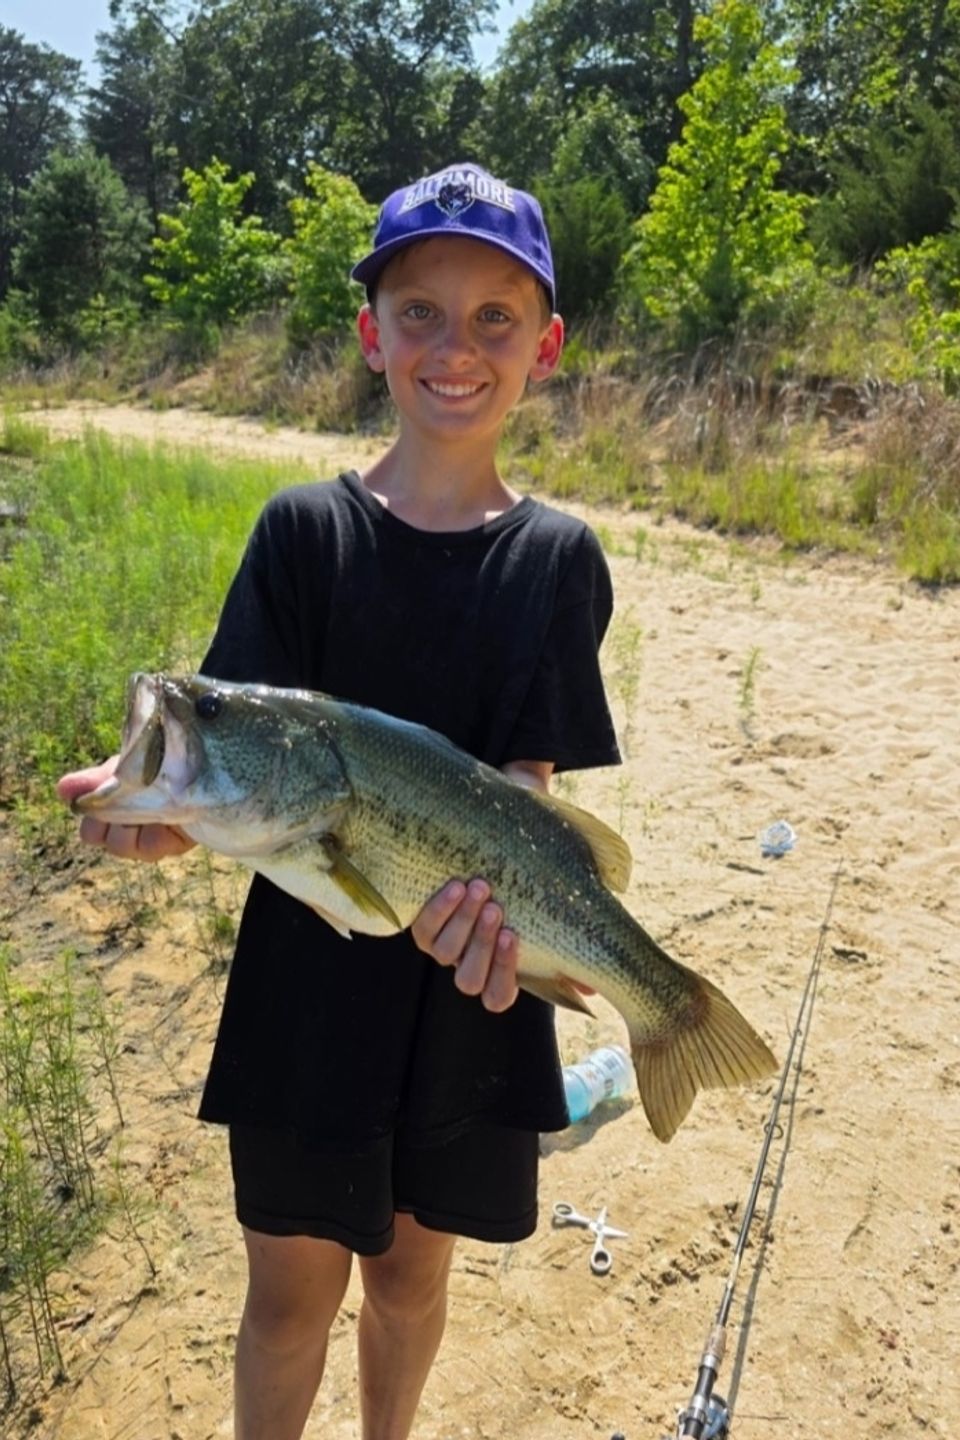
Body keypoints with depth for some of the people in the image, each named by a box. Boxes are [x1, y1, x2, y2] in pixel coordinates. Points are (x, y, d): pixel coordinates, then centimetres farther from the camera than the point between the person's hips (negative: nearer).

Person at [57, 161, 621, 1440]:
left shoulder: (557, 560, -5)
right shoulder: (305, 531, -6)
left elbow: (527, 780, -11)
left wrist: (482, 883, -33)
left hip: (468, 984, 1)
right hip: (309, 973, 0)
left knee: (410, 1266, 21)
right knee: (291, 1289, 14)